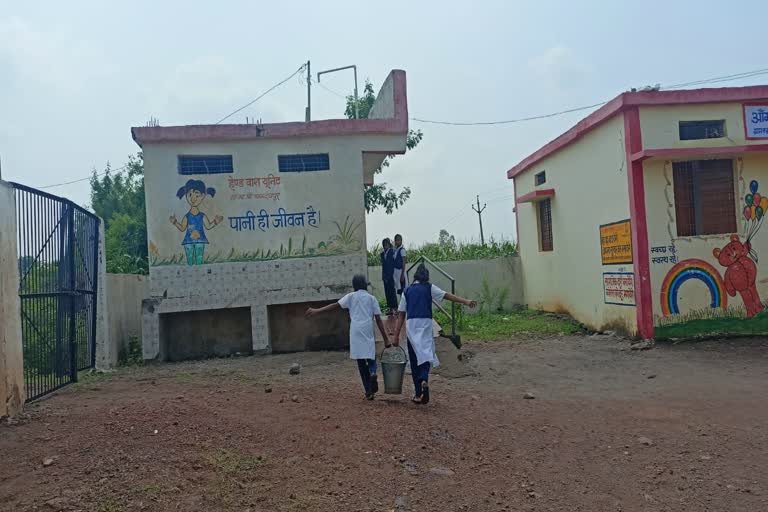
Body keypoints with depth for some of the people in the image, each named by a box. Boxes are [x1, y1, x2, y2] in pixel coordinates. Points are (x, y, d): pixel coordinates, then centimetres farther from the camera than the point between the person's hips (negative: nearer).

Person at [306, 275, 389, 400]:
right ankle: (372, 373, -21)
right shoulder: (372, 298, 11)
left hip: (356, 333, 0)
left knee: (361, 363, 6)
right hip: (368, 333, 0)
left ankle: (368, 391, 4)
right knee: (371, 359, 12)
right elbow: (378, 320, 4)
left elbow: (335, 305, 1)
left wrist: (317, 311, 3)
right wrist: (386, 338, 5)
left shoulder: (351, 296, 10)